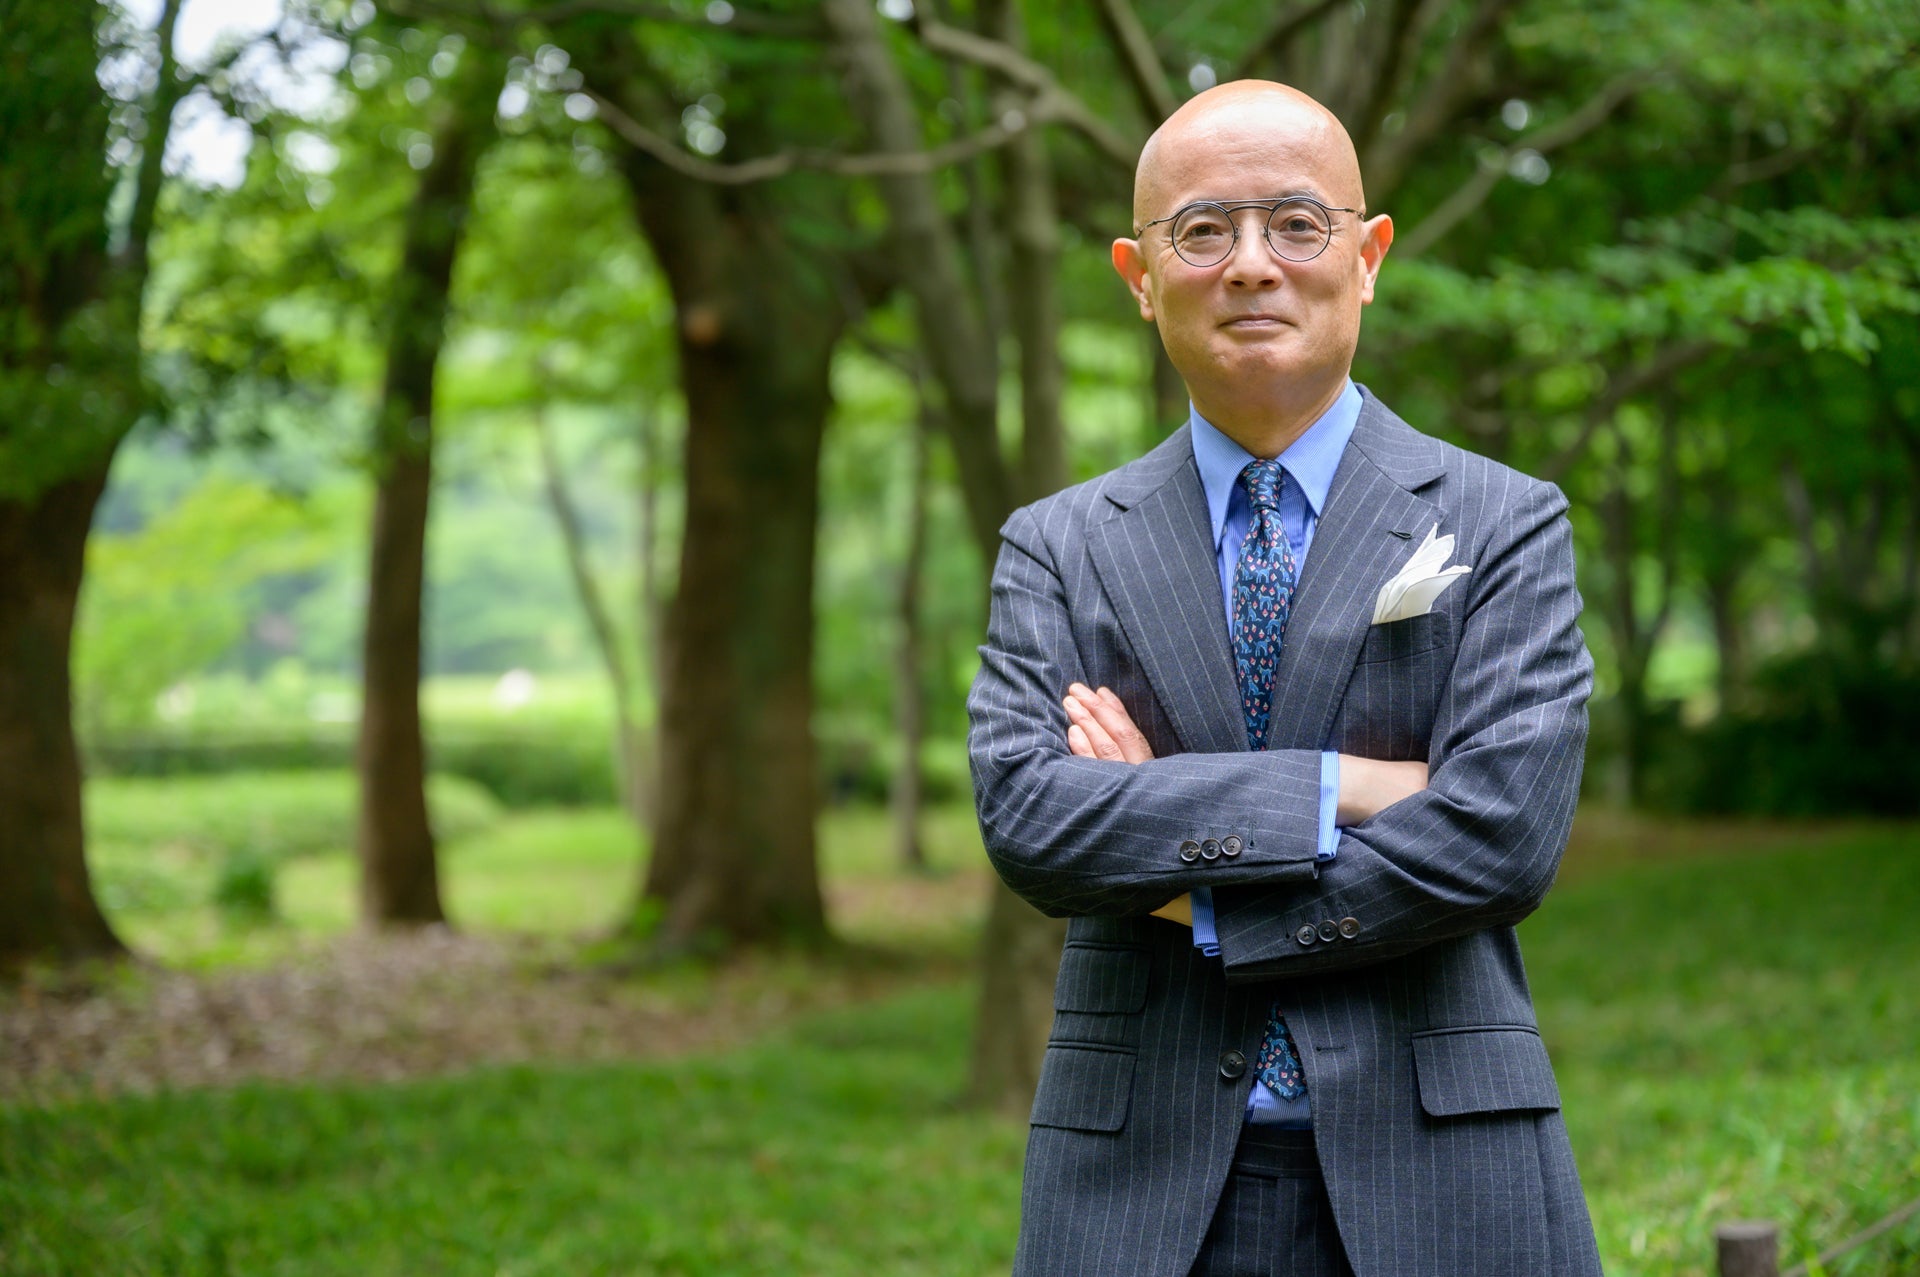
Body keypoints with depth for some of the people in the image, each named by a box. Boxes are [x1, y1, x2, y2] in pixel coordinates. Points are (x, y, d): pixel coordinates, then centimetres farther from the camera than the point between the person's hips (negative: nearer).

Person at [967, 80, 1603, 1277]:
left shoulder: (1505, 526, 2)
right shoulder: (1056, 548, 8)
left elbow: (1502, 840, -10)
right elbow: (1022, 811, -8)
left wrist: (1199, 903, -8)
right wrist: (1331, 789, -14)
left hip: (1434, 1177, -1)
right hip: (1140, 1179, 1)